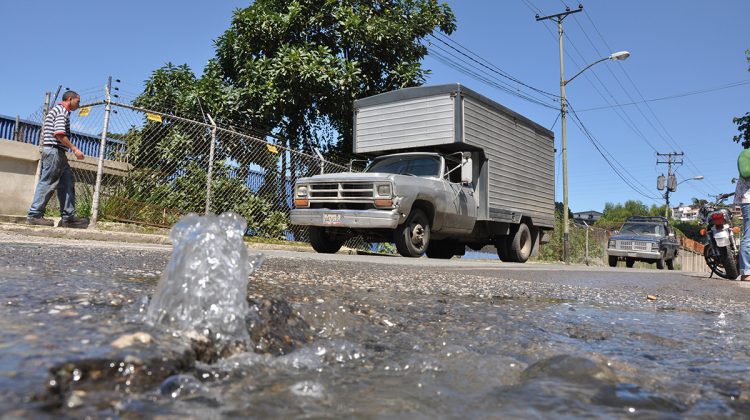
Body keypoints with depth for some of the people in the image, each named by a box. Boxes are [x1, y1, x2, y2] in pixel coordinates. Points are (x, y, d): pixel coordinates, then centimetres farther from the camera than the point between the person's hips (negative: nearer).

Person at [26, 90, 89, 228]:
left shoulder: (56, 109, 24)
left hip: (58, 153, 10)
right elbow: (59, 133, -19)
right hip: (55, 151, -10)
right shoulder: (62, 111, -7)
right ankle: (35, 215, -3)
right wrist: (74, 149, -17)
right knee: (47, 183, -7)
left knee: (67, 184, 7)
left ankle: (68, 217, 7)